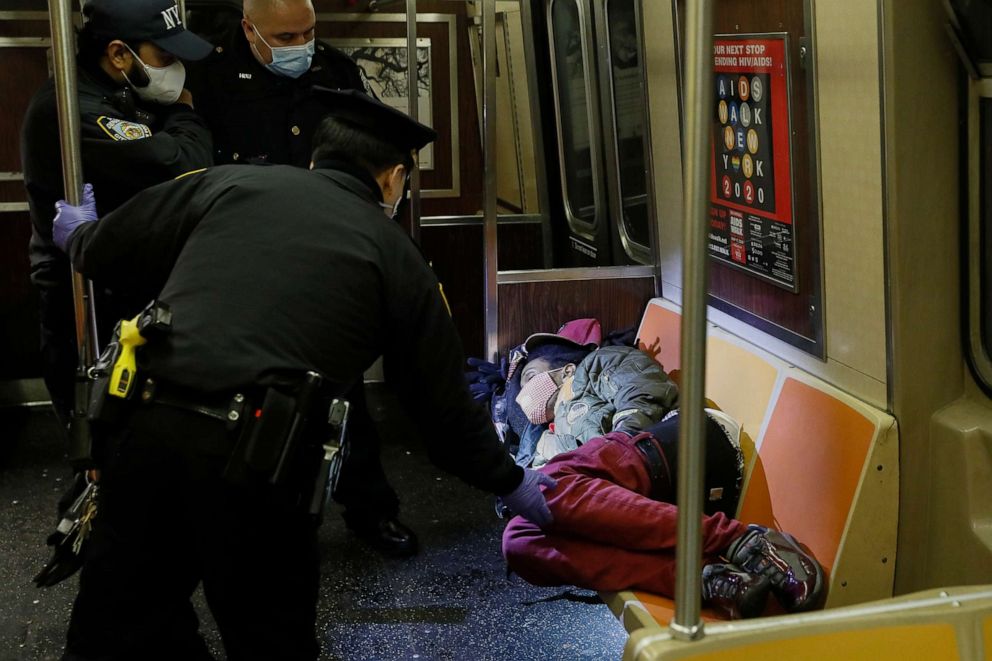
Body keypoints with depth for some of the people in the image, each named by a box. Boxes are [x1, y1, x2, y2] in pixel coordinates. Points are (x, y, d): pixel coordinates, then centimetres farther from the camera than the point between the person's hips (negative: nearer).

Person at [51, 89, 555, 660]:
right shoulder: (396, 255, 10)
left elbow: (103, 251, 22)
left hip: (147, 432, 2)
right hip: (258, 467, -2)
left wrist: (80, 230, 47)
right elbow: (443, 403, 14)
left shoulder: (229, 183, 13)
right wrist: (511, 483, 29)